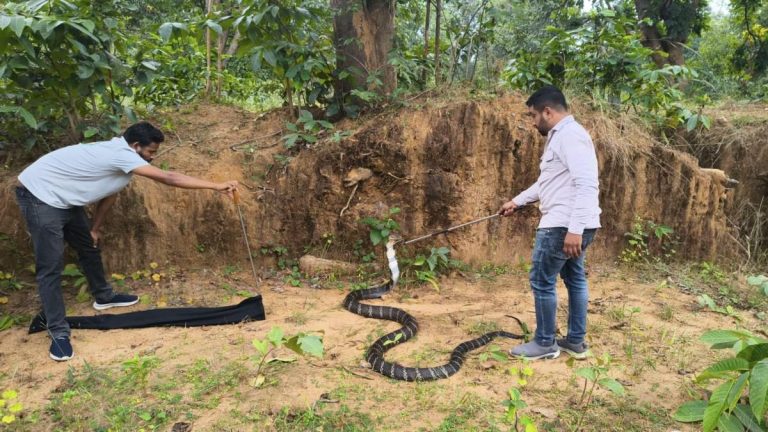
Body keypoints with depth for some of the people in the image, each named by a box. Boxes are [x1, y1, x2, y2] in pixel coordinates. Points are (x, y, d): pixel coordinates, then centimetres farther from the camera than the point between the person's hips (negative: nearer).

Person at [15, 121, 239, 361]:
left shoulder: (118, 154, 3)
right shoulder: (121, 154, -28)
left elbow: (108, 193, 14)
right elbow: (169, 178, -33)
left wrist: (94, 229, 19)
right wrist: (217, 186, -32)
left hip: (63, 199, 10)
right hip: (39, 195, -10)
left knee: (89, 247, 20)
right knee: (51, 266, -8)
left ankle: (103, 296, 40)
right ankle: (58, 332, -1)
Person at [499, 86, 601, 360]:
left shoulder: (570, 134, -16)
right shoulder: (560, 136, 18)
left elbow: (586, 185, -25)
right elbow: (548, 182, 29)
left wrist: (574, 229, -29)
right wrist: (518, 201, 31)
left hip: (564, 225, -11)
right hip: (569, 225, 11)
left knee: (542, 280, -2)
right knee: (574, 278, 14)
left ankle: (545, 343, 9)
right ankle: (576, 341, 25)